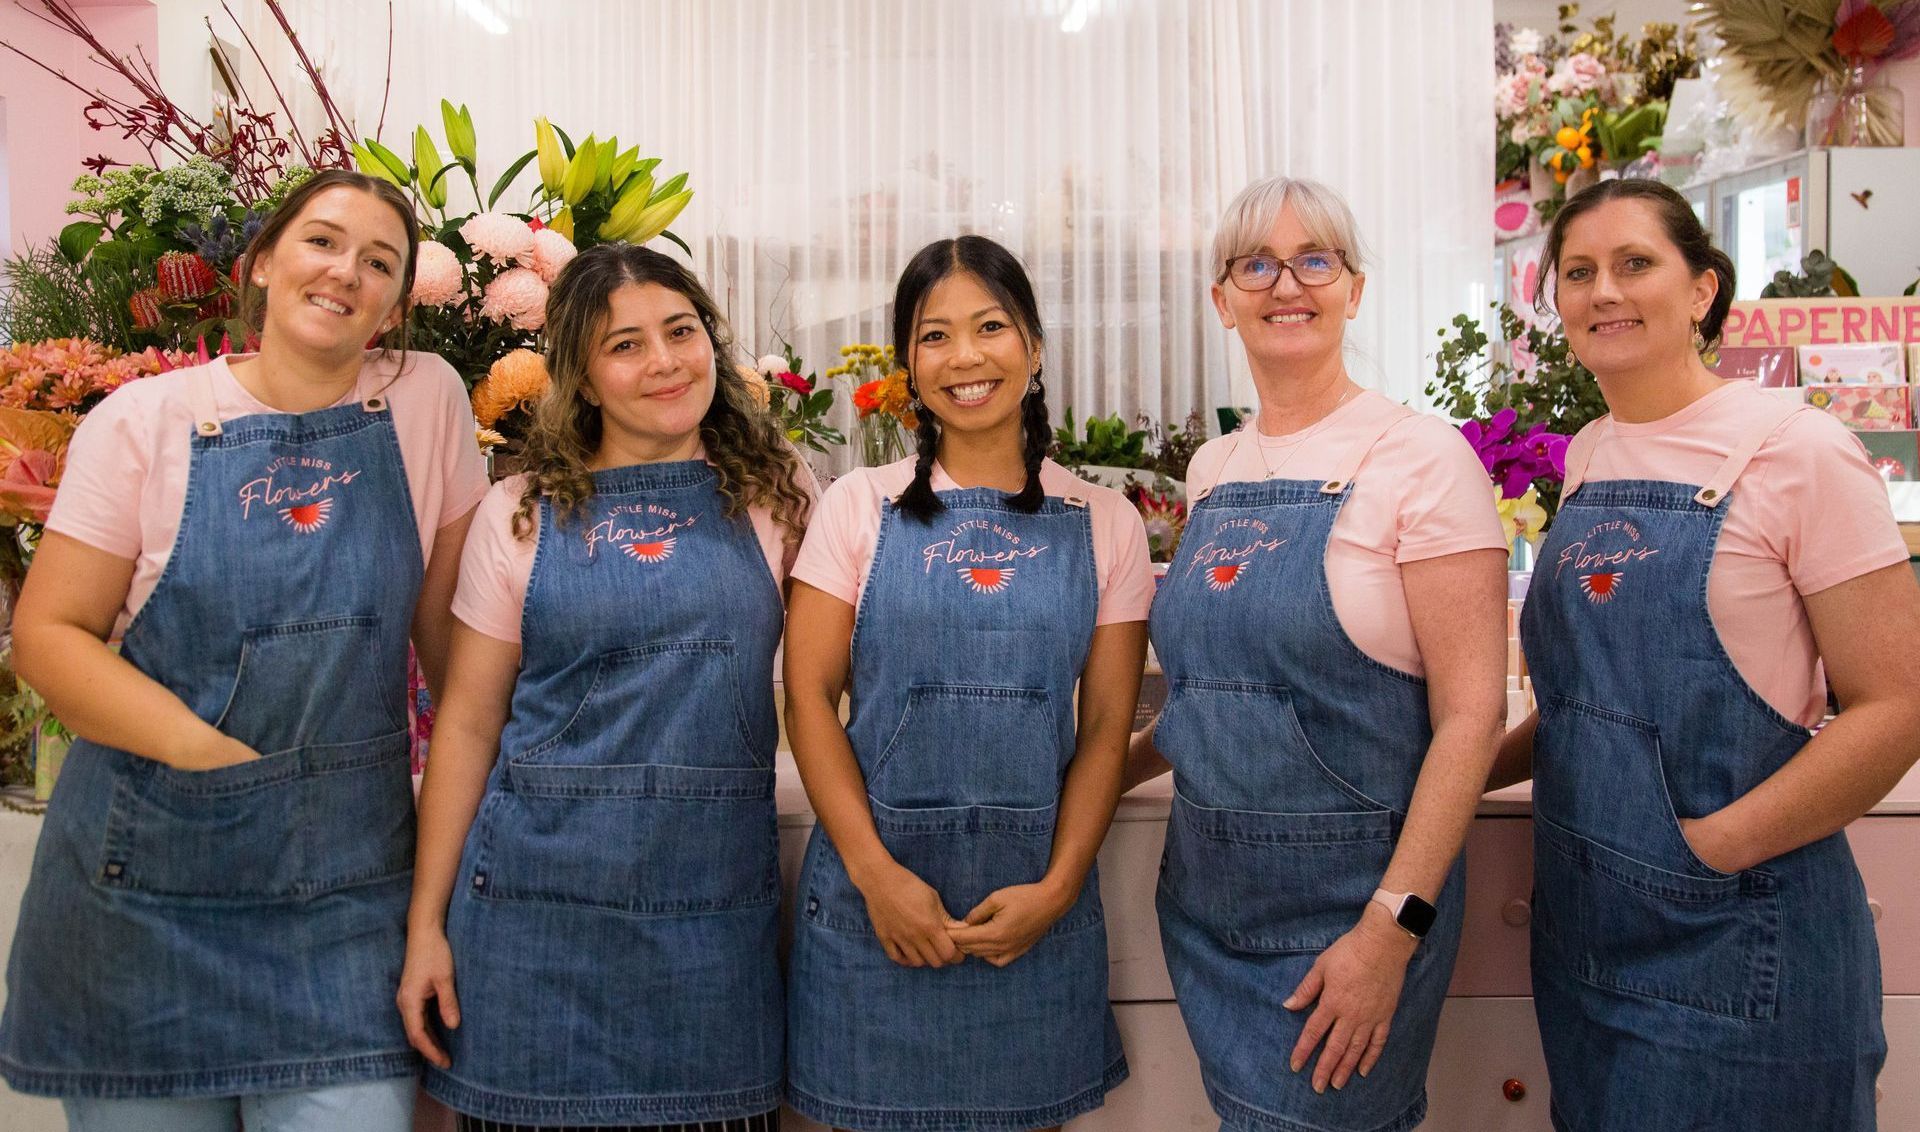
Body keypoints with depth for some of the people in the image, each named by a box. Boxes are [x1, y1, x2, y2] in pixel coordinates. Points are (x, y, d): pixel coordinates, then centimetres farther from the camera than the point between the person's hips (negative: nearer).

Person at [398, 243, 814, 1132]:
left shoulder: (778, 498, 3)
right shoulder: (520, 514, 2)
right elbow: (468, 724, 4)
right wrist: (426, 923, 3)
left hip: (716, 902, 0)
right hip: (540, 898, 0)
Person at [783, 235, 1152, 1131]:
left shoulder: (1104, 522, 3)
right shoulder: (859, 505, 2)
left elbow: (1108, 725, 2)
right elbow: (809, 696, -3)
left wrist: (1058, 886, -8)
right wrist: (874, 873, -11)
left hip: (1034, 906, 1)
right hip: (873, 895, 0)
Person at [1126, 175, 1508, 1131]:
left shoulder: (1421, 459, -12)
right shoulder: (1213, 469, 7)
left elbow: (1471, 713, -15)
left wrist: (1392, 929, -19)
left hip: (1348, 900, -5)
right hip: (1204, 891, 6)